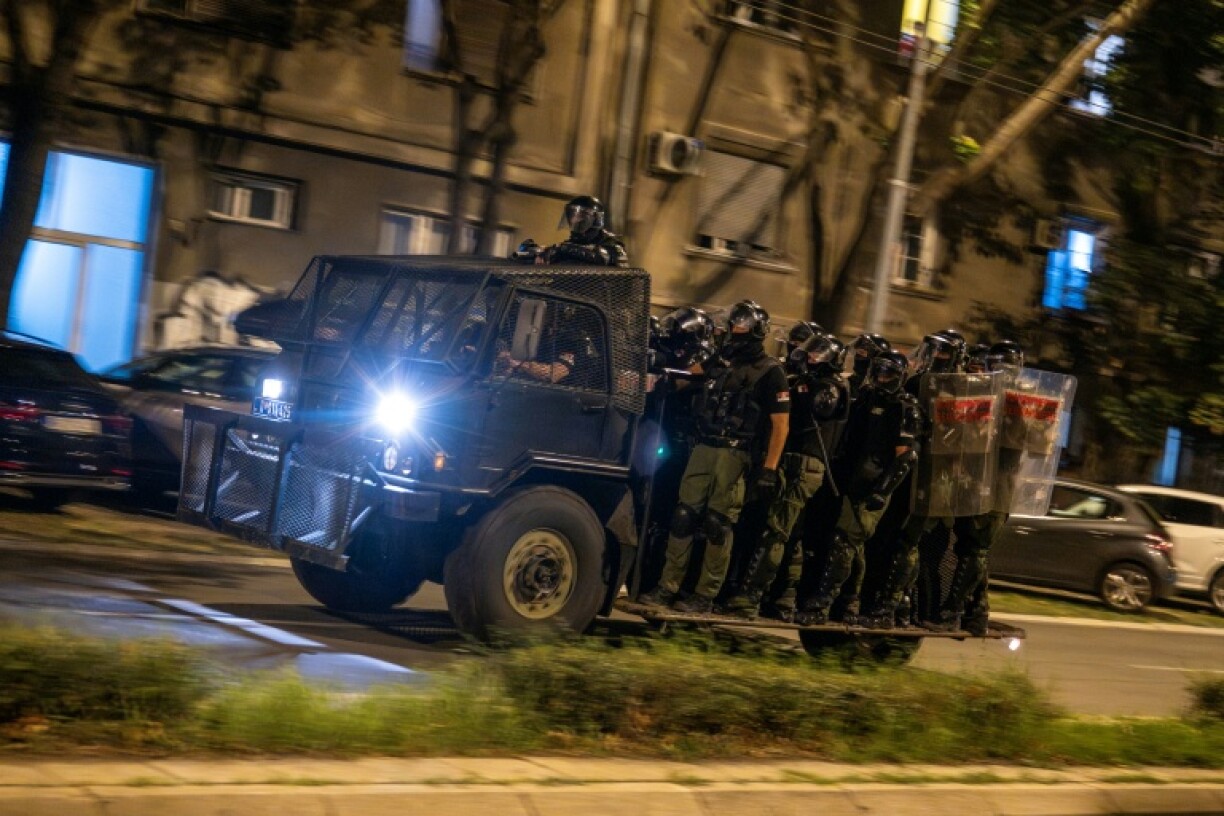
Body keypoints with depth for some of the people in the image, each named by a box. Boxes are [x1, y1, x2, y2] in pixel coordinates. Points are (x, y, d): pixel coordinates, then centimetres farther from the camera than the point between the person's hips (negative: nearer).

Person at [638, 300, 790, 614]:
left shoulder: (770, 372, -3)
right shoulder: (719, 361, 14)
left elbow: (780, 423, -6)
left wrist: (769, 468, -13)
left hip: (735, 456, -5)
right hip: (702, 449, 5)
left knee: (718, 525, -3)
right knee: (683, 518, 2)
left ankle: (705, 596, 3)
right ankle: (668, 586, 8)